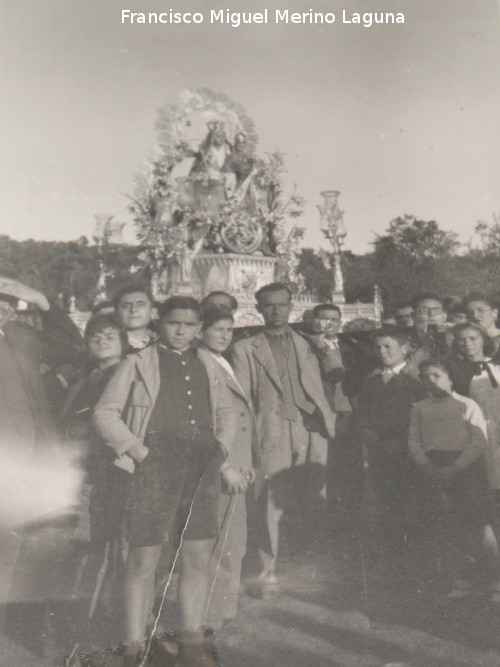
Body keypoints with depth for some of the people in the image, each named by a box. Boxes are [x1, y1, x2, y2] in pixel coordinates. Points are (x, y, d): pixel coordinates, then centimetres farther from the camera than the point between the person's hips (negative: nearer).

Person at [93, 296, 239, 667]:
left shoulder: (207, 368, 21)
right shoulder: (139, 364, 9)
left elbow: (227, 412, 28)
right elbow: (105, 414, 5)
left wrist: (223, 453, 13)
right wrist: (136, 449, -5)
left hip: (202, 465, 4)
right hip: (155, 461, -4)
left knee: (199, 557, 6)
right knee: (144, 559, -4)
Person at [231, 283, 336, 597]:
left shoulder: (305, 345, 19)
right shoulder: (245, 349, 10)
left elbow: (318, 391, 17)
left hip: (309, 432, 2)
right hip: (271, 435, -2)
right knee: (269, 506, -3)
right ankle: (267, 574, 10)